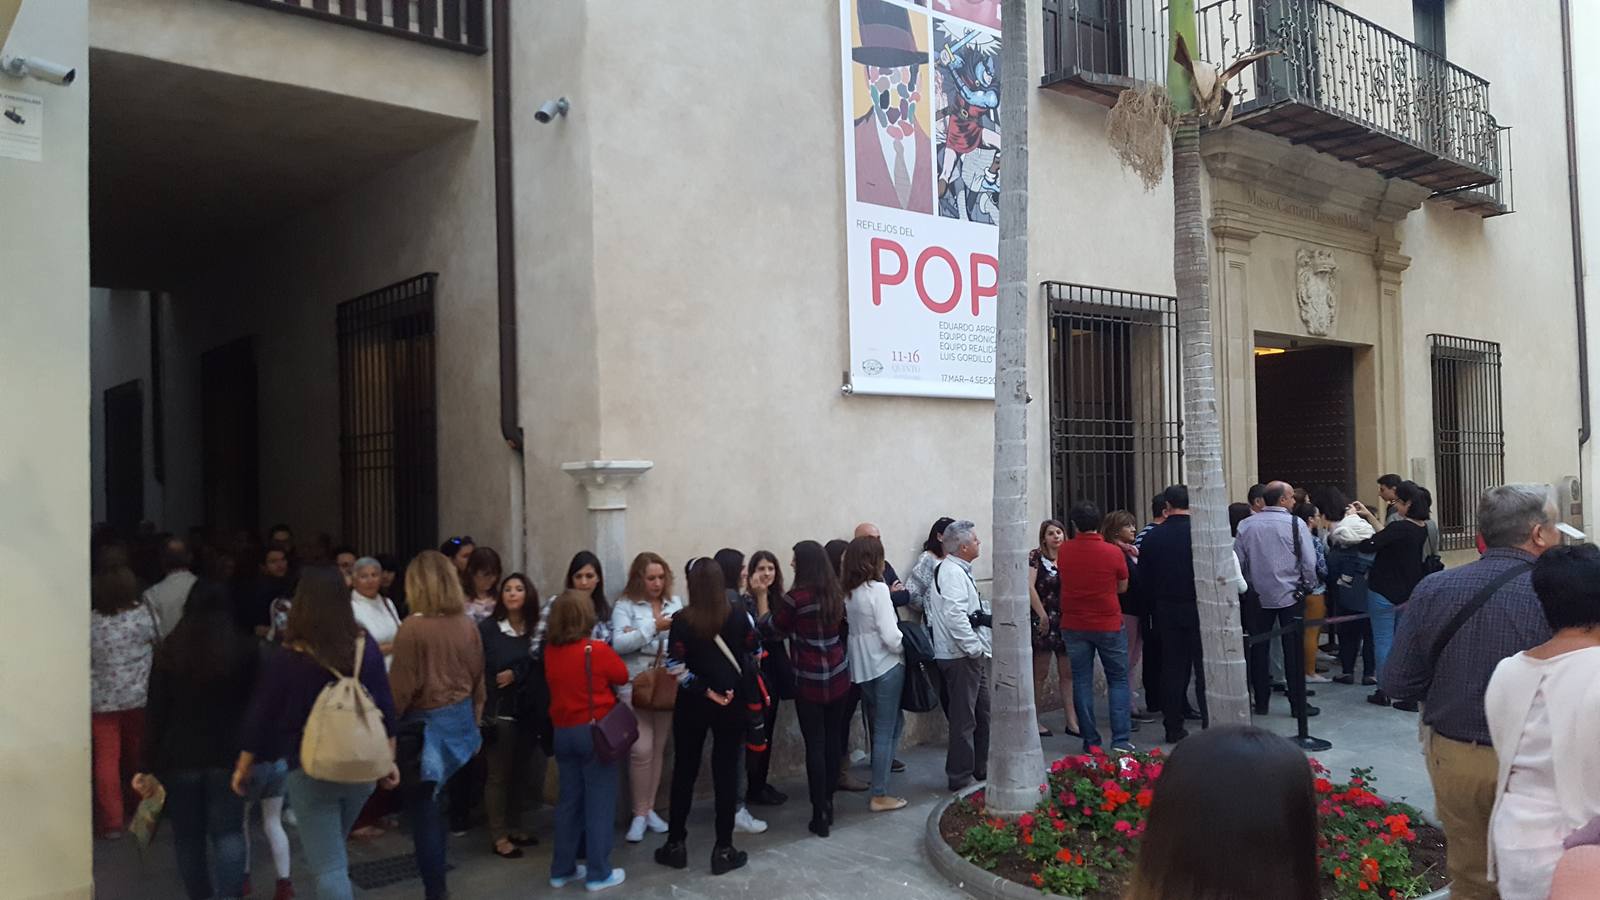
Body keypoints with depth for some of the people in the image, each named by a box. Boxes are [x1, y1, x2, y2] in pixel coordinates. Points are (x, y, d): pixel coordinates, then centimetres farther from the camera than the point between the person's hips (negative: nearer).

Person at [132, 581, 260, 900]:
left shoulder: (168, 650, -1)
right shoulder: (245, 649, -3)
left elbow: (155, 713, -2)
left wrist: (150, 766, 1)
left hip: (179, 757, 1)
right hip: (228, 756, -1)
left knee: (188, 837, 14)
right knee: (228, 834, 3)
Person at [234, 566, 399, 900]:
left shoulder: (283, 661, -13)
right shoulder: (367, 648, -4)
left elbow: (260, 720, -3)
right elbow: (385, 709, 2)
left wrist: (243, 768, 13)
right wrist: (388, 760, 14)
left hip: (310, 773, -4)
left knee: (328, 868, 2)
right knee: (330, 852, 27)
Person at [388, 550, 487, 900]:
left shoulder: (413, 627, -17)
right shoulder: (467, 624, -1)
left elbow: (401, 687, -14)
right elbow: (478, 681, 7)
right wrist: (474, 721, 19)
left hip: (425, 724, -5)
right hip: (461, 719, 6)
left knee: (423, 808, 5)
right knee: (435, 801, 22)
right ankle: (437, 867, 34)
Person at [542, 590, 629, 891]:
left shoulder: (550, 651, 0)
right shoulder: (598, 649, -15)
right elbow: (622, 676, 1)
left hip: (563, 732, 5)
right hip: (596, 731, -5)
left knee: (569, 800, 15)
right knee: (599, 802, 4)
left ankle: (562, 869, 23)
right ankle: (599, 873, 9)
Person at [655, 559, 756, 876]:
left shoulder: (681, 620, -10)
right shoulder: (738, 617, -6)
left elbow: (676, 668, -14)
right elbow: (754, 658, -1)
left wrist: (706, 692, -9)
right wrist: (733, 690, 8)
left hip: (692, 705, 0)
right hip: (731, 704, 0)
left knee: (684, 771, 13)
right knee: (726, 773, 7)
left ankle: (676, 844, 21)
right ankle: (723, 849, 11)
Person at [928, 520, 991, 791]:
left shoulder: (959, 571, 16)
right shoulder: (952, 573, -18)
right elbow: (955, 616, -26)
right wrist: (976, 649, -21)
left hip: (973, 656, 11)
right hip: (961, 657, -11)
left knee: (983, 712, 19)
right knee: (964, 718, -2)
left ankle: (981, 768, 31)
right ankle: (960, 777, 7)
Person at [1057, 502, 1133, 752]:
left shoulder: (1064, 551, -6)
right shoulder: (1113, 553, -10)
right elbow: (1122, 587, 3)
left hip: (1073, 626, 1)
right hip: (1108, 624, -1)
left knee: (1082, 681, 8)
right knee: (1118, 680, 9)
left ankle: (1091, 741, 10)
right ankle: (1121, 739, 2)